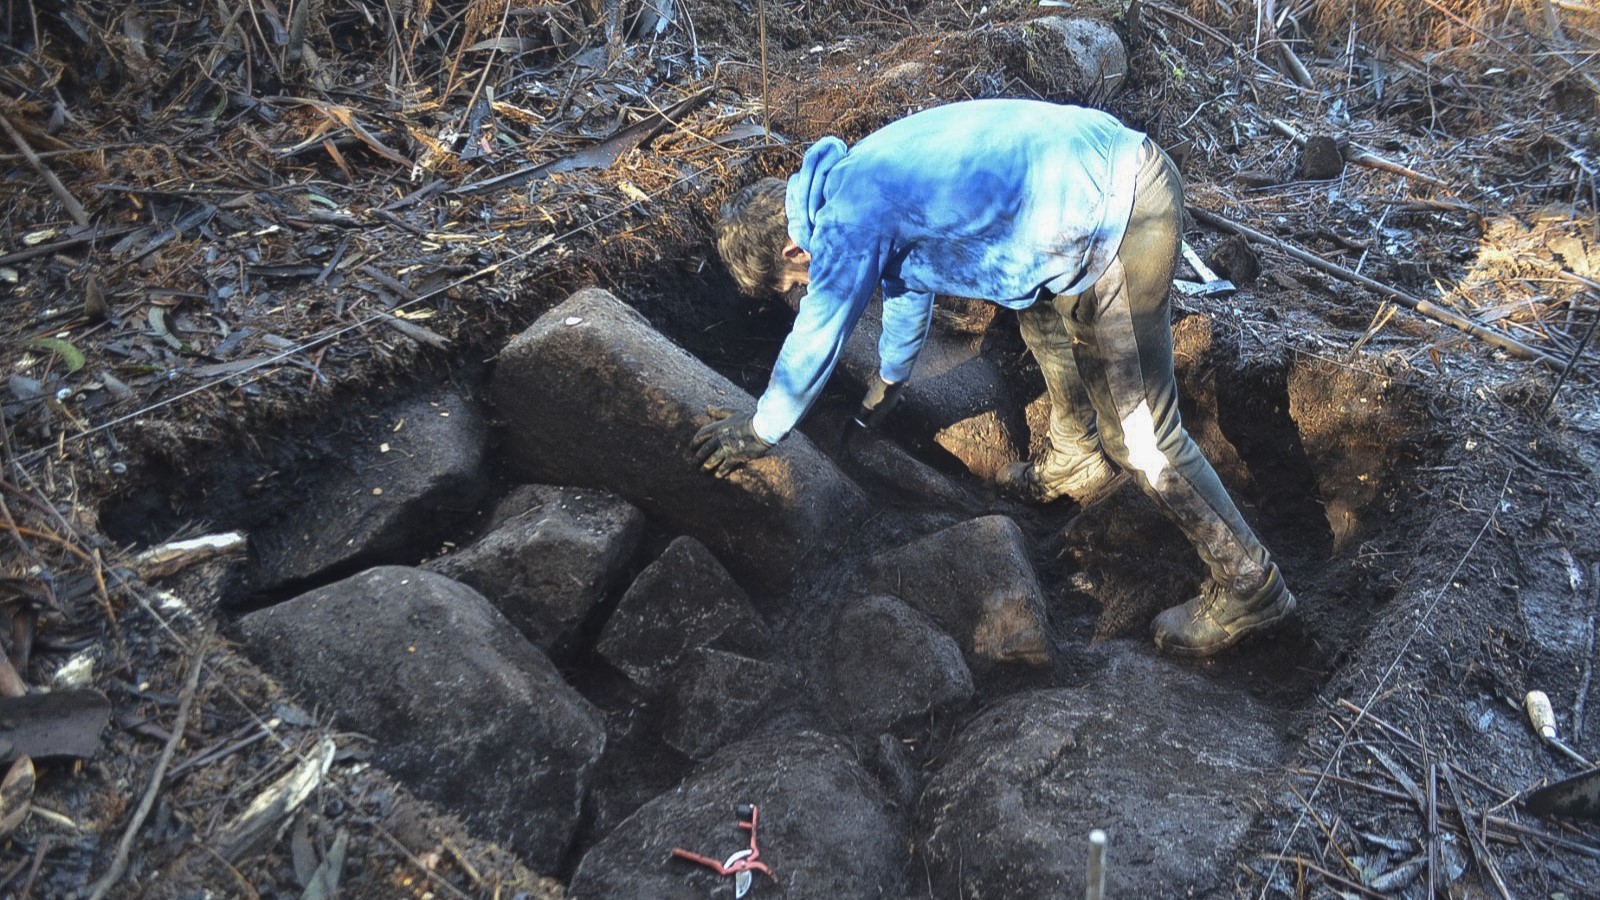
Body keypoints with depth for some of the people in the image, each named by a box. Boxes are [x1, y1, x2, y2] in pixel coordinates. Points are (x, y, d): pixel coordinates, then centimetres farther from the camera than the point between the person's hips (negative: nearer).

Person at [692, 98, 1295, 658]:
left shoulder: (849, 225, -14)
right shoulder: (858, 178, 16)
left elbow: (814, 344, -3)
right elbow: (908, 280, 32)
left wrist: (758, 431, 14)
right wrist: (888, 383, 46)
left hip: (1121, 215, -10)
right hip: (1105, 173, 10)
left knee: (1139, 431, -2)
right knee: (1043, 311, 32)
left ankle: (1248, 584, 13)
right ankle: (1077, 464, 47)